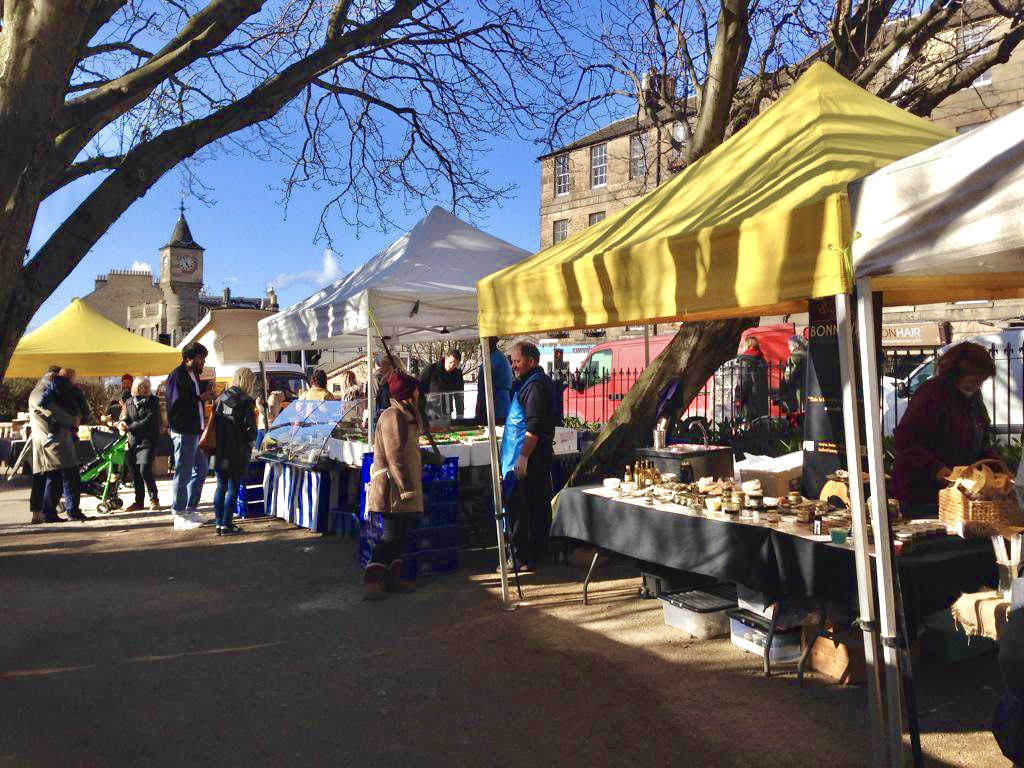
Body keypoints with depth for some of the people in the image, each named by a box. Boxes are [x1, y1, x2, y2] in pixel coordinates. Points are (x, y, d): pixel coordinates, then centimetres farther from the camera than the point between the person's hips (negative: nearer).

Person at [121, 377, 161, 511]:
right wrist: (123, 423, -15)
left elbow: (149, 420, -12)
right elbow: (125, 418, 10)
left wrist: (130, 427, -16)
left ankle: (154, 499, -5)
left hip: (148, 441, -5)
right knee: (135, 472, 6)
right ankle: (139, 502, 18)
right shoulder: (129, 402, 13)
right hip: (133, 442, 5)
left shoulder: (153, 402, -1)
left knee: (145, 470, -17)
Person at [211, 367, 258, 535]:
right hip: (238, 452, -5)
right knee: (233, 488, 2)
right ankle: (226, 525, 3)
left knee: (221, 487, 13)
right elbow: (250, 428, -12)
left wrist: (217, 446, 16)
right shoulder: (246, 402, -10)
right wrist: (250, 442, 7)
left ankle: (219, 524, 16)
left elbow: (213, 422, 10)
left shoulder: (221, 399, 7)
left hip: (219, 451, 5)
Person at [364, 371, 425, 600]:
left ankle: (393, 577, 19)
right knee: (391, 534, -8)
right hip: (393, 488, -10)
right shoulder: (393, 416, -16)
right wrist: (406, 488, -23)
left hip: (403, 486, 10)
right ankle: (372, 580, -4)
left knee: (401, 533, 12)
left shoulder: (406, 415, 18)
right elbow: (394, 455, -21)